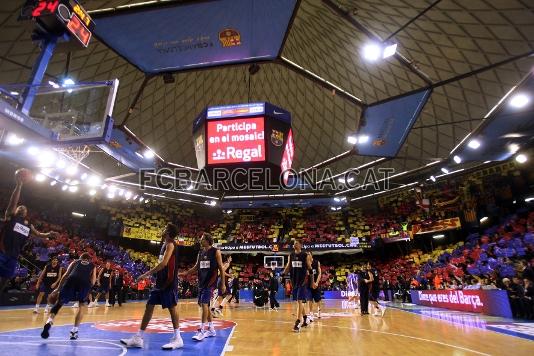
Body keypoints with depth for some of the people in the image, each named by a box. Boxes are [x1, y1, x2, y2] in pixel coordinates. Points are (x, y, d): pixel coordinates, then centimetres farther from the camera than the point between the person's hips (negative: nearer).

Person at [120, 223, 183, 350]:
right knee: (149, 306, 11)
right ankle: (138, 338, 20)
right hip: (161, 281, 10)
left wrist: (147, 274, -21)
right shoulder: (165, 244, 16)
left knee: (172, 307, -4)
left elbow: (164, 263, -23)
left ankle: (177, 339, 7)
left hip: (169, 281, -10)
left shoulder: (170, 244, -14)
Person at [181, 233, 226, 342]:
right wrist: (186, 273, 4)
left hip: (211, 282, -7)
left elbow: (221, 268, -8)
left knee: (204, 304, -14)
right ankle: (211, 329, 25)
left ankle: (201, 330, -6)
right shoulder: (200, 252, 10)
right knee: (205, 305, 12)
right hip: (201, 282, 7)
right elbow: (196, 267, 18)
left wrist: (223, 284, -10)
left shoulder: (215, 252, -8)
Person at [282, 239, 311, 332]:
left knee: (300, 301, -11)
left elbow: (310, 268, -2)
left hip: (302, 281, -5)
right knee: (298, 301, 14)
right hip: (294, 281, 5)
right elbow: (288, 268, 12)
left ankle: (298, 323, -8)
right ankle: (305, 319, 31)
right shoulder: (291, 256, 6)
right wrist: (283, 273, -3)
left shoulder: (305, 256, -6)